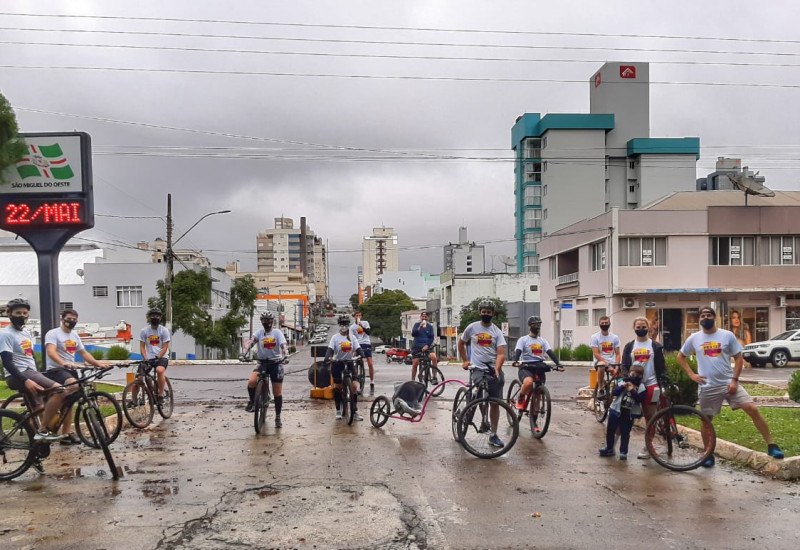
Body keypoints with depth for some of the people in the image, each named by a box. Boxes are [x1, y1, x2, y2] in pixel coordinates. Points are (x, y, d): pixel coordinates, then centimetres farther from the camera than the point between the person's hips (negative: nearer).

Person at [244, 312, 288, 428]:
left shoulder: (277, 333, 0)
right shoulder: (259, 332, 4)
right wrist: (245, 353, -31)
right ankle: (252, 401, 3)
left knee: (277, 392, 1)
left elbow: (283, 345, -13)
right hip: (262, 363, 1)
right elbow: (252, 341, -13)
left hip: (276, 363, -1)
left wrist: (285, 355, -33)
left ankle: (278, 418, 14)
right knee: (251, 382, -26)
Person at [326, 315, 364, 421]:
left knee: (354, 386, -8)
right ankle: (338, 411, 17)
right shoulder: (335, 337, -2)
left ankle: (355, 412, -2)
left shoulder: (352, 338, 5)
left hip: (349, 363, 2)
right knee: (337, 387, 2)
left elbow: (358, 349, -5)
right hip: (337, 363, -1)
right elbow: (330, 349, -13)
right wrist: (327, 358, -32)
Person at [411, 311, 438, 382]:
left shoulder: (430, 327, 8)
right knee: (415, 363, -5)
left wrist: (427, 345, -13)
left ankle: (434, 377, -17)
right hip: (417, 347, 0)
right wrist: (419, 328, -24)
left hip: (426, 347, 0)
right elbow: (413, 334, -8)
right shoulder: (416, 325, 6)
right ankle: (412, 380, 12)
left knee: (433, 357, -26)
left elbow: (432, 337, 3)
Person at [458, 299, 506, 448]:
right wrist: (465, 361, 11)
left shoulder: (497, 332, 5)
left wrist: (496, 369, -20)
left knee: (495, 402, 3)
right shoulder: (472, 327, 5)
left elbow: (501, 354, -4)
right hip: (478, 368, -2)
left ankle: (493, 435, 14)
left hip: (494, 369, 2)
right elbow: (461, 343, 19)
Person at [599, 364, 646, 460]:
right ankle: (609, 448, 23)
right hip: (616, 410, 2)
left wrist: (632, 391, -22)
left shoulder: (641, 387, -2)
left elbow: (640, 399, -14)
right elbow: (615, 392, -3)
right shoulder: (623, 381, 3)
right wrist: (622, 386, -17)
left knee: (625, 433, 4)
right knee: (610, 430, 9)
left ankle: (623, 452, 13)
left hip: (629, 414, -2)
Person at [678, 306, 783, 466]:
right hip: (707, 387, 1)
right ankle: (709, 455, 21)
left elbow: (738, 358, 1)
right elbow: (680, 357, 13)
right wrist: (691, 374, 1)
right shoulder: (694, 338, 2)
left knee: (753, 409, -12)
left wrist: (734, 380, -9)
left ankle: (771, 446, -3)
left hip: (728, 383, -1)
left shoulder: (727, 335, -1)